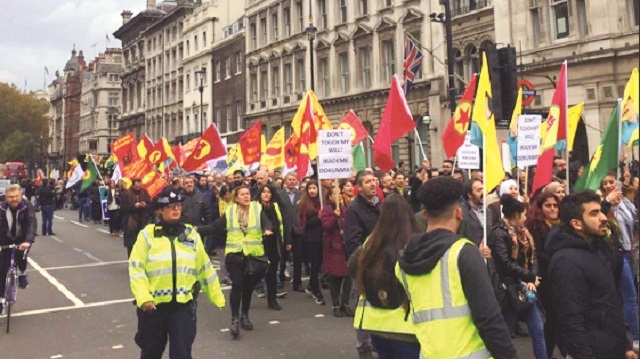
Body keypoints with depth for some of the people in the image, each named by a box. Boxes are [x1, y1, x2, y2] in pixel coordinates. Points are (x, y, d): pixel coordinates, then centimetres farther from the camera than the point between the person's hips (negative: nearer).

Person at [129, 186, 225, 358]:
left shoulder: (191, 233, 4)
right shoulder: (147, 234, -4)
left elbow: (205, 267, 9)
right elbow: (136, 268, -8)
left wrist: (217, 297, 11)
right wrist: (143, 297, -22)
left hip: (183, 304, 1)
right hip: (153, 304, -1)